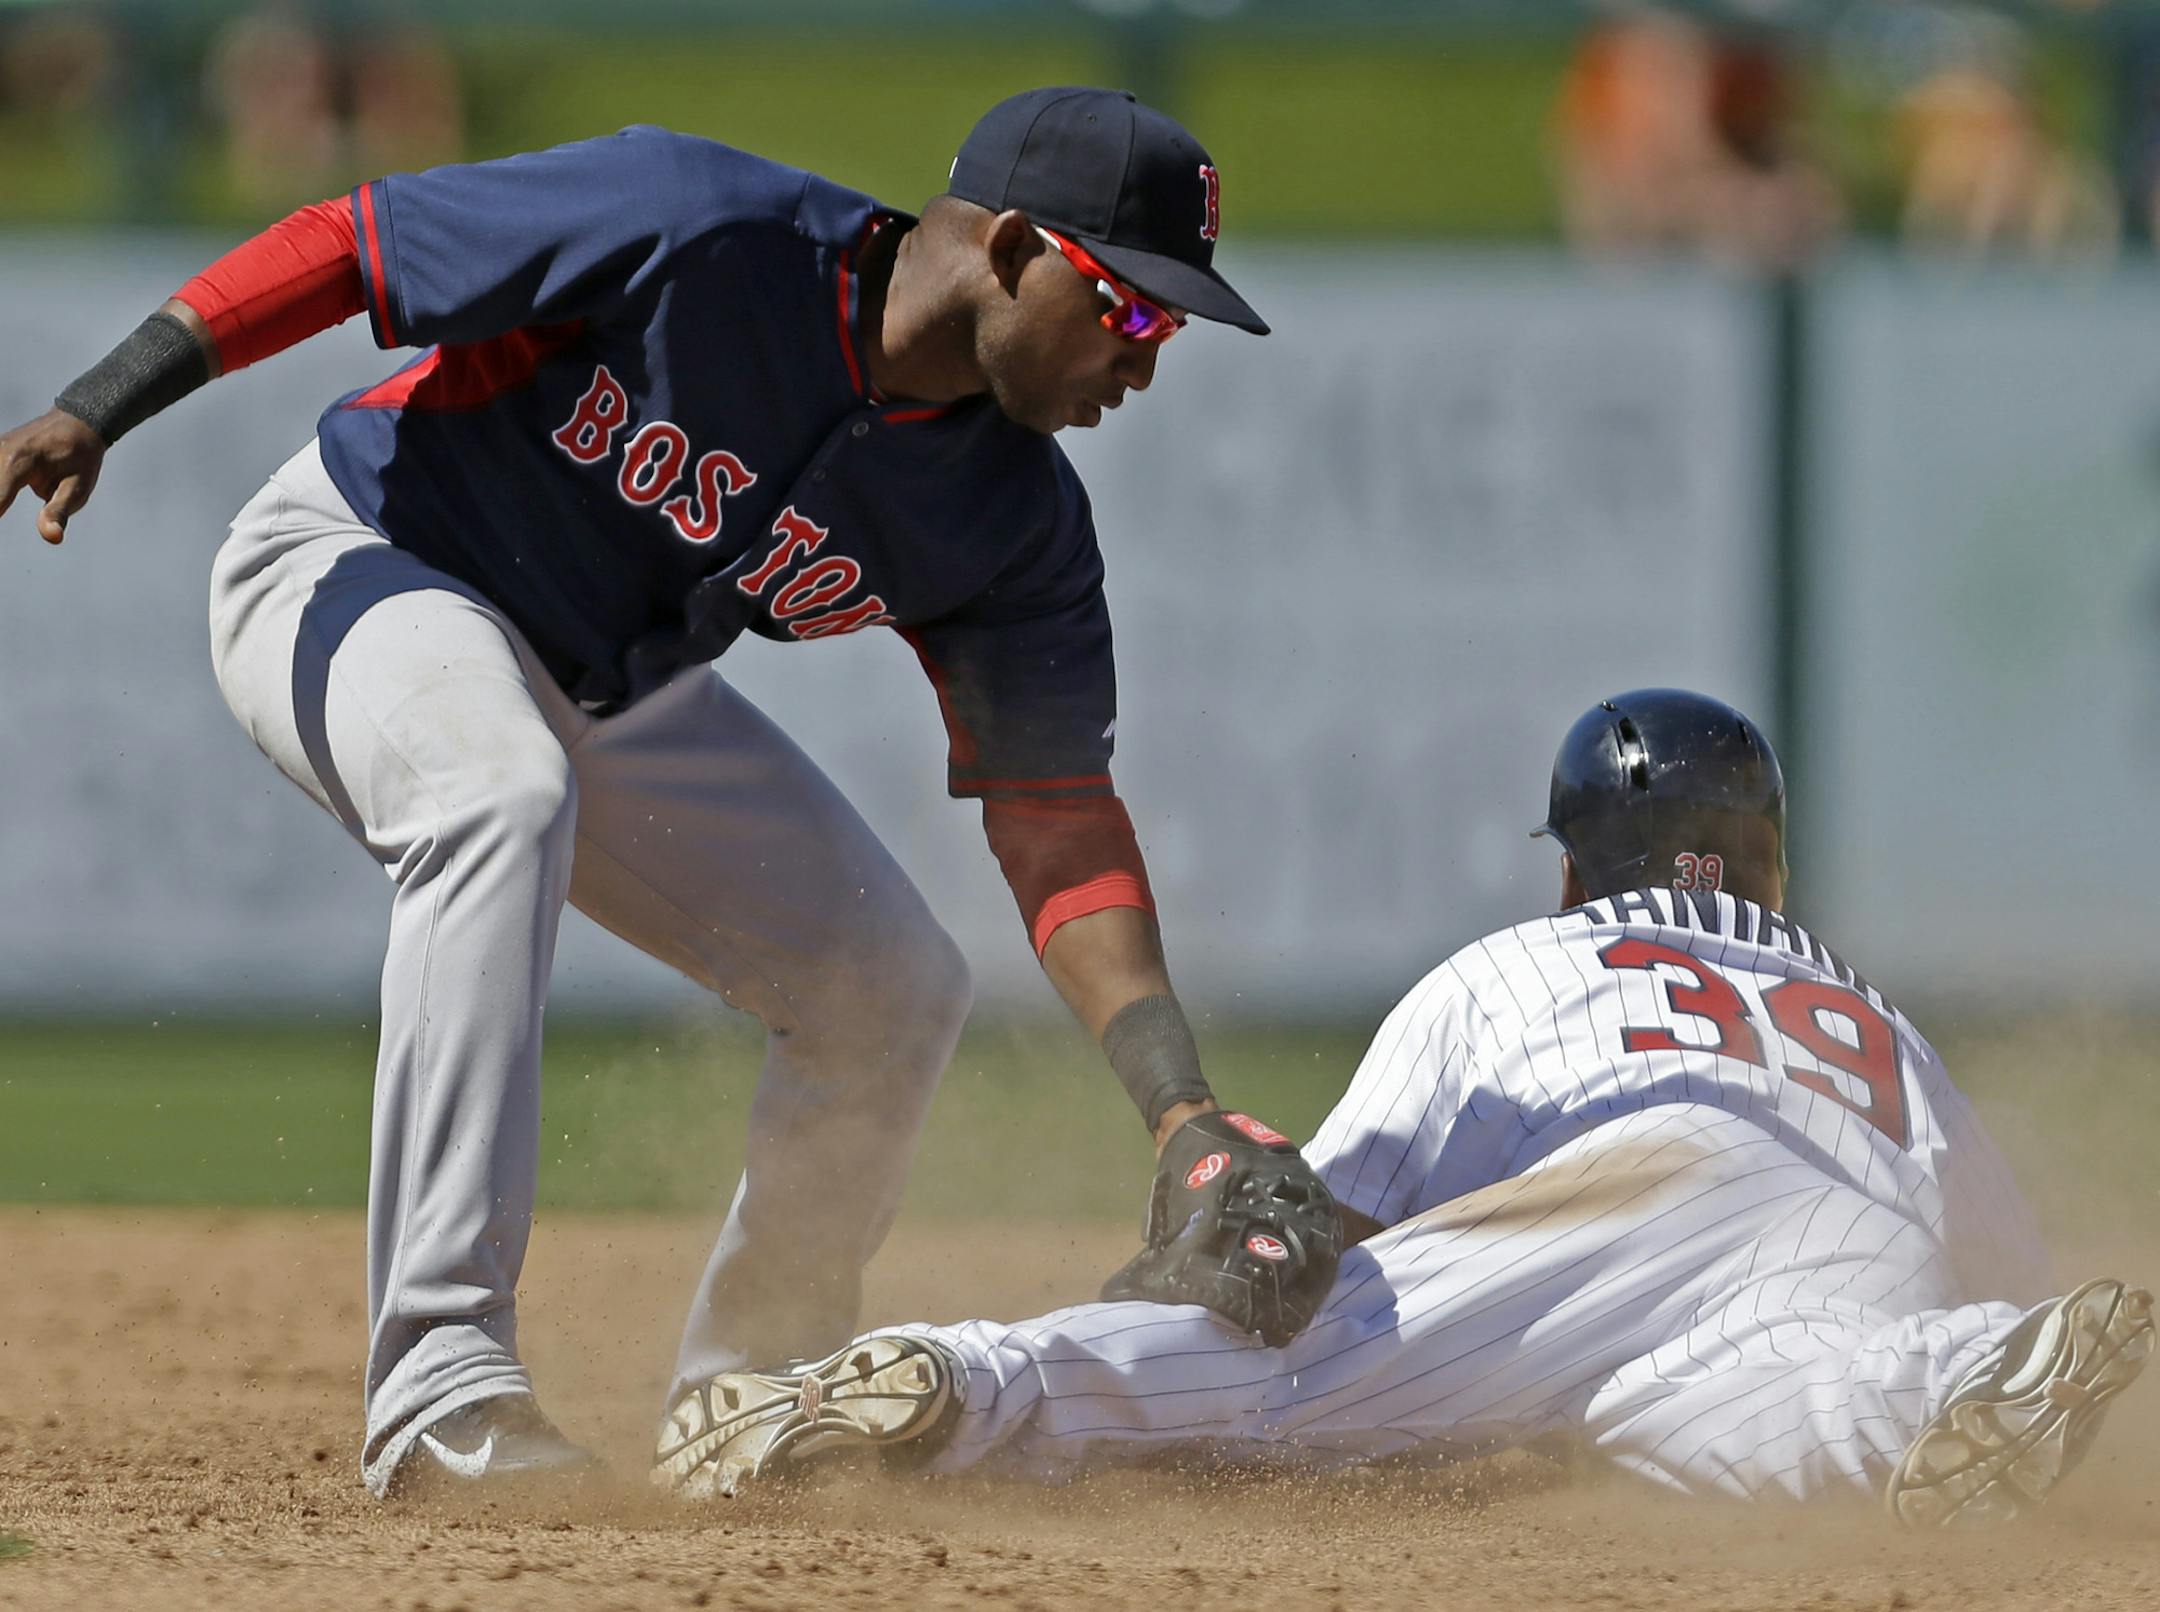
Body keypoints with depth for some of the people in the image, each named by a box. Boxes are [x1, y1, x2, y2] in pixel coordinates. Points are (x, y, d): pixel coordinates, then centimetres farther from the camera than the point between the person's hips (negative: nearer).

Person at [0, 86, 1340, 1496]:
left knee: (892, 984, 1)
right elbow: (345, 248, -25)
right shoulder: (692, 231, -31)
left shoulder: (1017, 523, -13)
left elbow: (1060, 824, -12)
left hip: (611, 690, 7)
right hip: (349, 569, -7)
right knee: (501, 788, -37)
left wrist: (1186, 1116, -24)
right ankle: (444, 1383, -42)